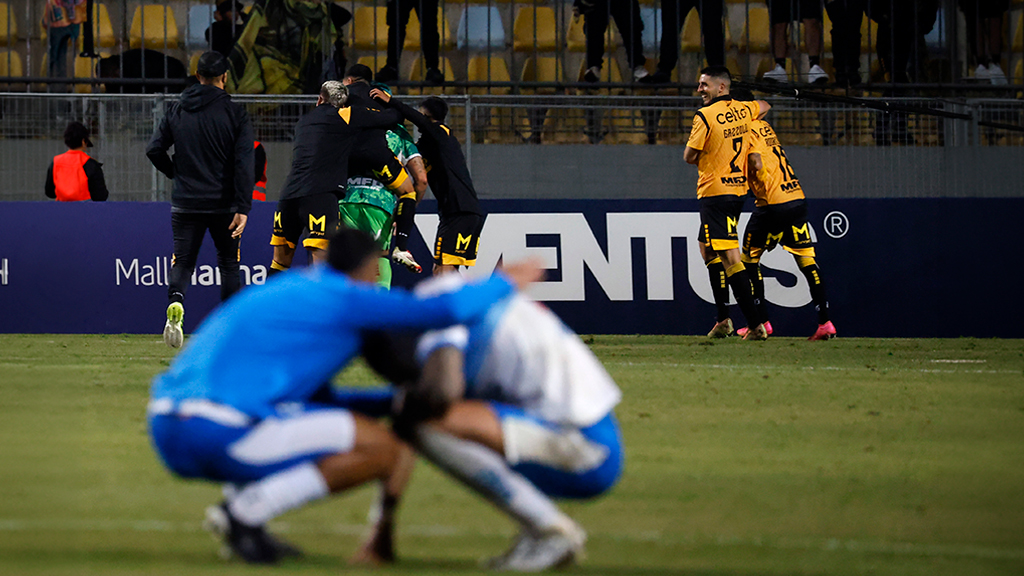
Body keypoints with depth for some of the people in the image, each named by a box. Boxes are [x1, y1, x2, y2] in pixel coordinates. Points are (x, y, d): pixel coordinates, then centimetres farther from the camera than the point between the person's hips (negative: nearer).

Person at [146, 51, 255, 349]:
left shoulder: (177, 111, 3)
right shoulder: (235, 113, -5)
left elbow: (154, 149, 3)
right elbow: (244, 163, -12)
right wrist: (243, 208, -13)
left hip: (185, 203, 1)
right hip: (223, 204, -1)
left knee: (182, 261, 6)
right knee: (229, 263, 13)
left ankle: (175, 302, -25)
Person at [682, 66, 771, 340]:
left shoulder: (705, 116, -15)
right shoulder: (743, 110, 7)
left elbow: (689, 156, -9)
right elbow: (764, 107, 31)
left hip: (715, 192, -8)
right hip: (739, 188, 8)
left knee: (730, 258, -10)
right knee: (707, 248, 22)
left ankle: (756, 324, -16)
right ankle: (723, 319, 21)